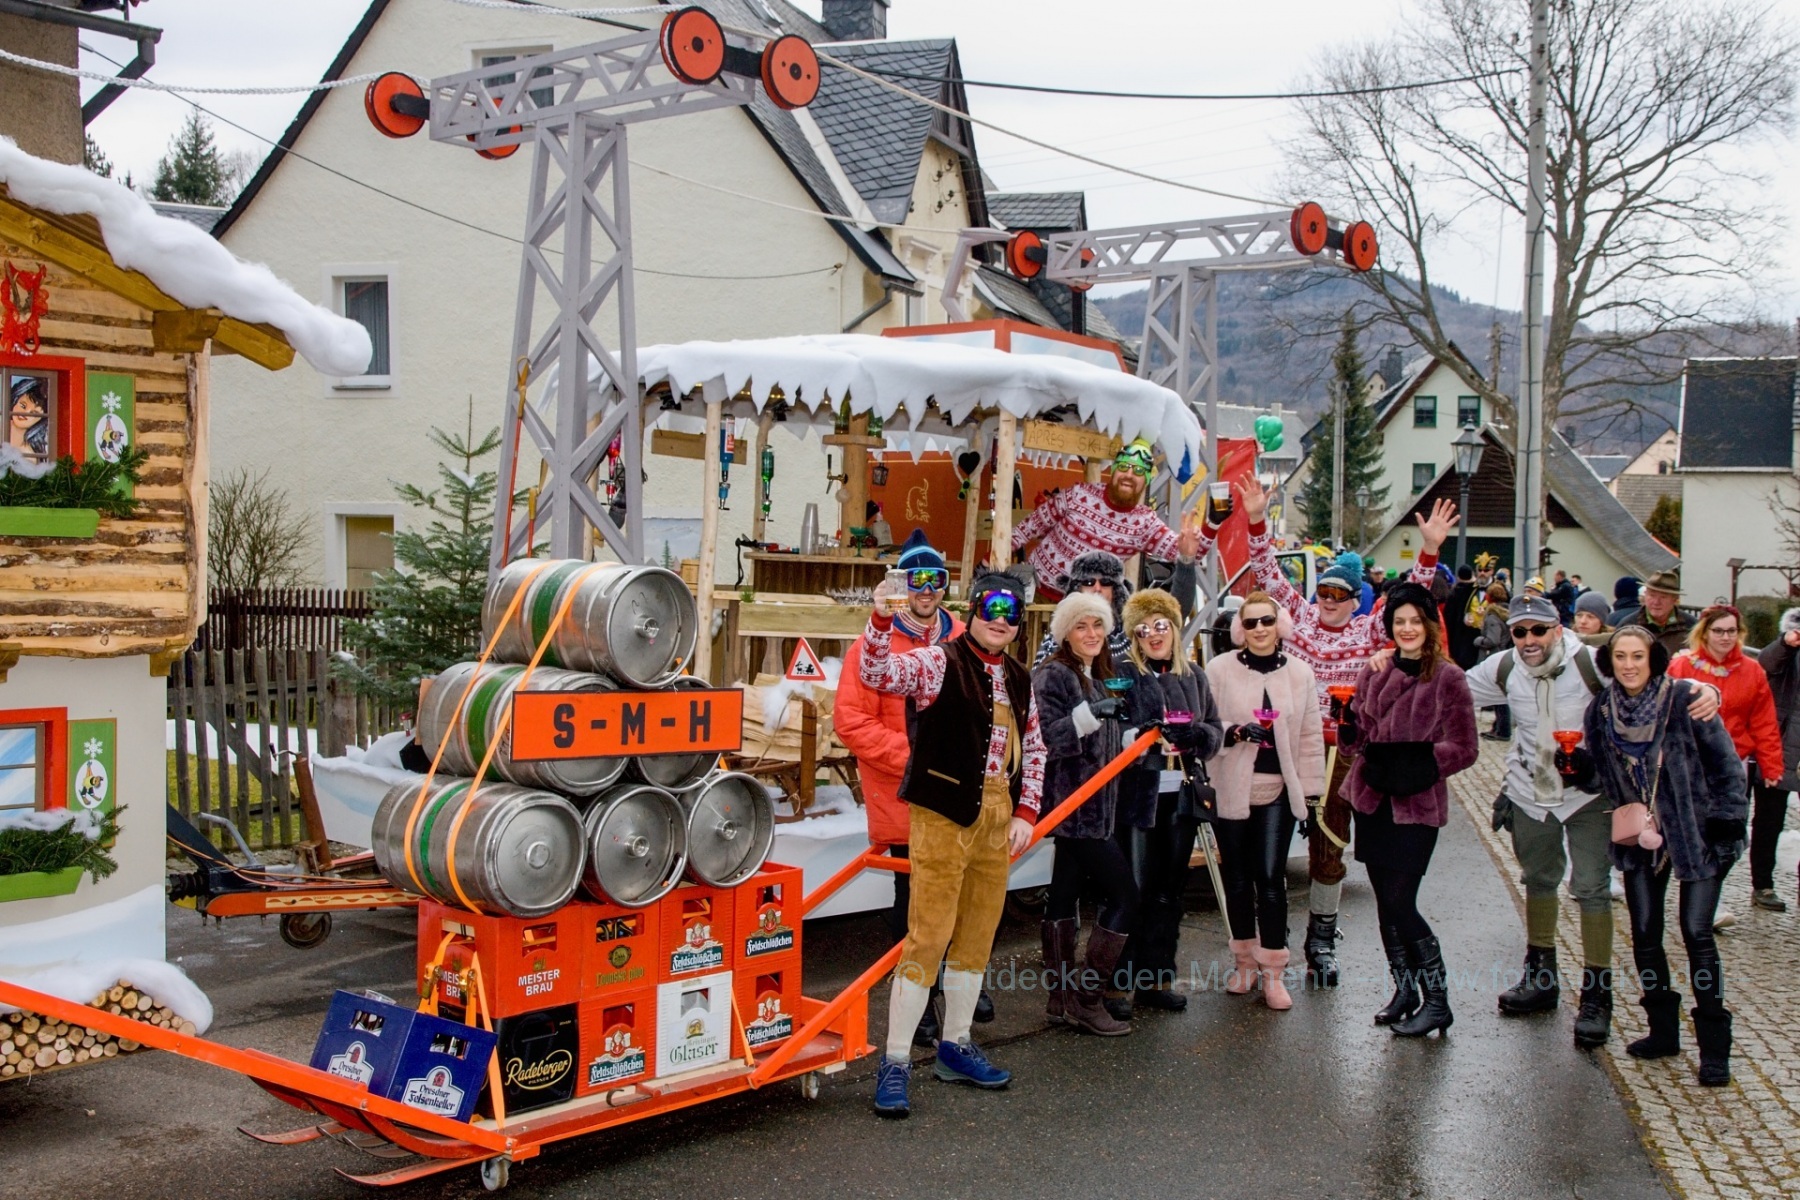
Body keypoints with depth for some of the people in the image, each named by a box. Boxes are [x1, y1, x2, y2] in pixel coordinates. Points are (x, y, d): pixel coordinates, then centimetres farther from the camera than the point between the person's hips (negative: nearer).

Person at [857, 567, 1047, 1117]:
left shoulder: (1020, 680, 13)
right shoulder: (939, 662, -7)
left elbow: (1032, 750, 18)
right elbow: (877, 674, -23)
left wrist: (1025, 812, 8)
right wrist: (881, 619, -38)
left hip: (997, 818, 7)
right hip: (943, 814, -7)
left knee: (977, 937, 13)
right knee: (928, 937, -7)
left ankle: (955, 1046, 28)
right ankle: (895, 1062, 0)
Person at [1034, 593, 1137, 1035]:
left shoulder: (1097, 677, 17)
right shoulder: (1053, 675, -10)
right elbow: (1046, 738, -22)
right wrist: (1088, 715, -33)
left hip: (1091, 808, 9)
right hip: (1073, 805, -9)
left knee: (1066, 896, 10)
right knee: (1123, 895, -9)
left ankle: (1062, 998, 15)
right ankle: (1087, 998, -4)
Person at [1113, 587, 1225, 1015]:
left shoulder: (1193, 676, 13)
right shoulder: (1122, 673, -4)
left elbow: (1216, 730, 12)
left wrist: (1198, 734, -9)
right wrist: (1138, 735, -28)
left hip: (1181, 795, 6)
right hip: (1137, 795, -5)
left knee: (1170, 890, 12)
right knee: (1135, 888, -4)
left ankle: (1159, 977, 22)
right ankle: (1122, 982, 4)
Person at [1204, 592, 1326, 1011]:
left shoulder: (1299, 673, 5)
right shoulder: (1220, 669, -1)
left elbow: (1311, 735, 8)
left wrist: (1309, 791, 6)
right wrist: (1236, 732, -21)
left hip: (1278, 791, 0)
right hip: (1230, 790, 0)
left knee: (1270, 879, -5)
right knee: (1236, 880, 9)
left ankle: (1272, 971, 5)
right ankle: (1244, 961, 26)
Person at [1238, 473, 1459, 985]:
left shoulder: (1369, 631, 4)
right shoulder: (1297, 615, 5)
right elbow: (1270, 575, 2)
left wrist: (1429, 550, -15)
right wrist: (1257, 522, -7)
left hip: (1340, 751, 0)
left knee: (1328, 846, 8)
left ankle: (1321, 941, 20)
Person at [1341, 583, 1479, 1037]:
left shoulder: (1447, 677, -6)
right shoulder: (1374, 672, 8)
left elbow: (1464, 748, -6)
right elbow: (1357, 736, 11)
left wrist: (1421, 761, -21)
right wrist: (1349, 729, -12)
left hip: (1418, 805, -5)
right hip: (1373, 800, 5)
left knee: (1400, 903, -8)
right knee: (1385, 902, 10)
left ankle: (1437, 999, 5)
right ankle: (1404, 989, 24)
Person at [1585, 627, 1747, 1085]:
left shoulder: (1684, 698, -14)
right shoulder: (1601, 711, -2)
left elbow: (1726, 762, -9)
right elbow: (1600, 773, 11)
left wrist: (1726, 820, -11)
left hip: (1696, 836, -4)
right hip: (1641, 839, 4)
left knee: (1697, 934, -5)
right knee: (1645, 935, 7)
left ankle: (1714, 1047, 5)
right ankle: (1663, 1031, 22)